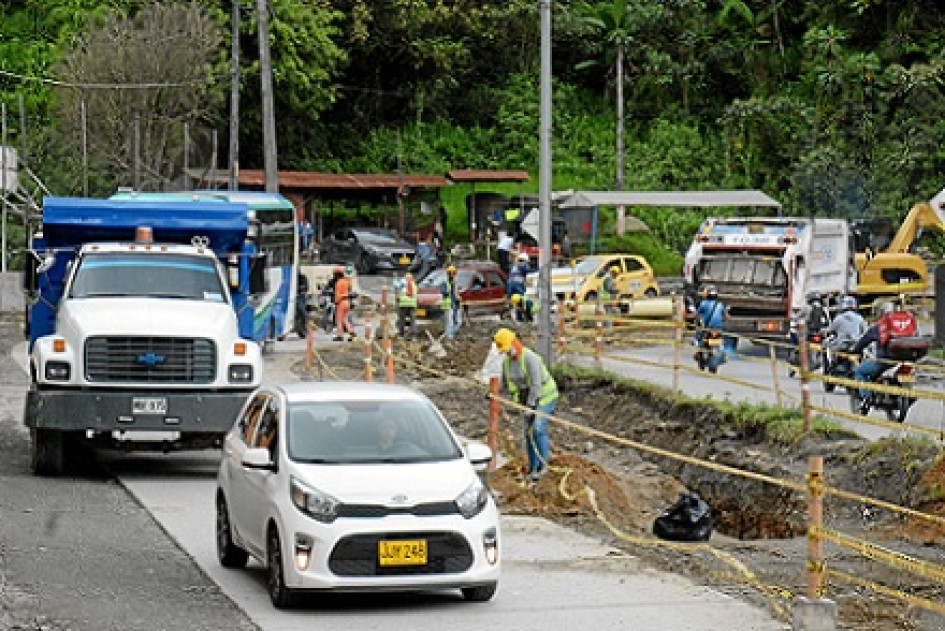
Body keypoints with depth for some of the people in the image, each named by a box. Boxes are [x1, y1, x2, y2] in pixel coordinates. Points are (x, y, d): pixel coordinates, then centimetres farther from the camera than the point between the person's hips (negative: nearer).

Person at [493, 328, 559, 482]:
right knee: (529, 433, 7)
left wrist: (531, 405, -31)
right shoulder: (507, 362, 0)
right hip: (527, 399, 8)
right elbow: (504, 382, 12)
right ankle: (533, 468, 15)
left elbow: (536, 384, -28)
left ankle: (543, 462, -2)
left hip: (544, 397, -8)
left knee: (538, 429, -17)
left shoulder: (530, 358, -25)